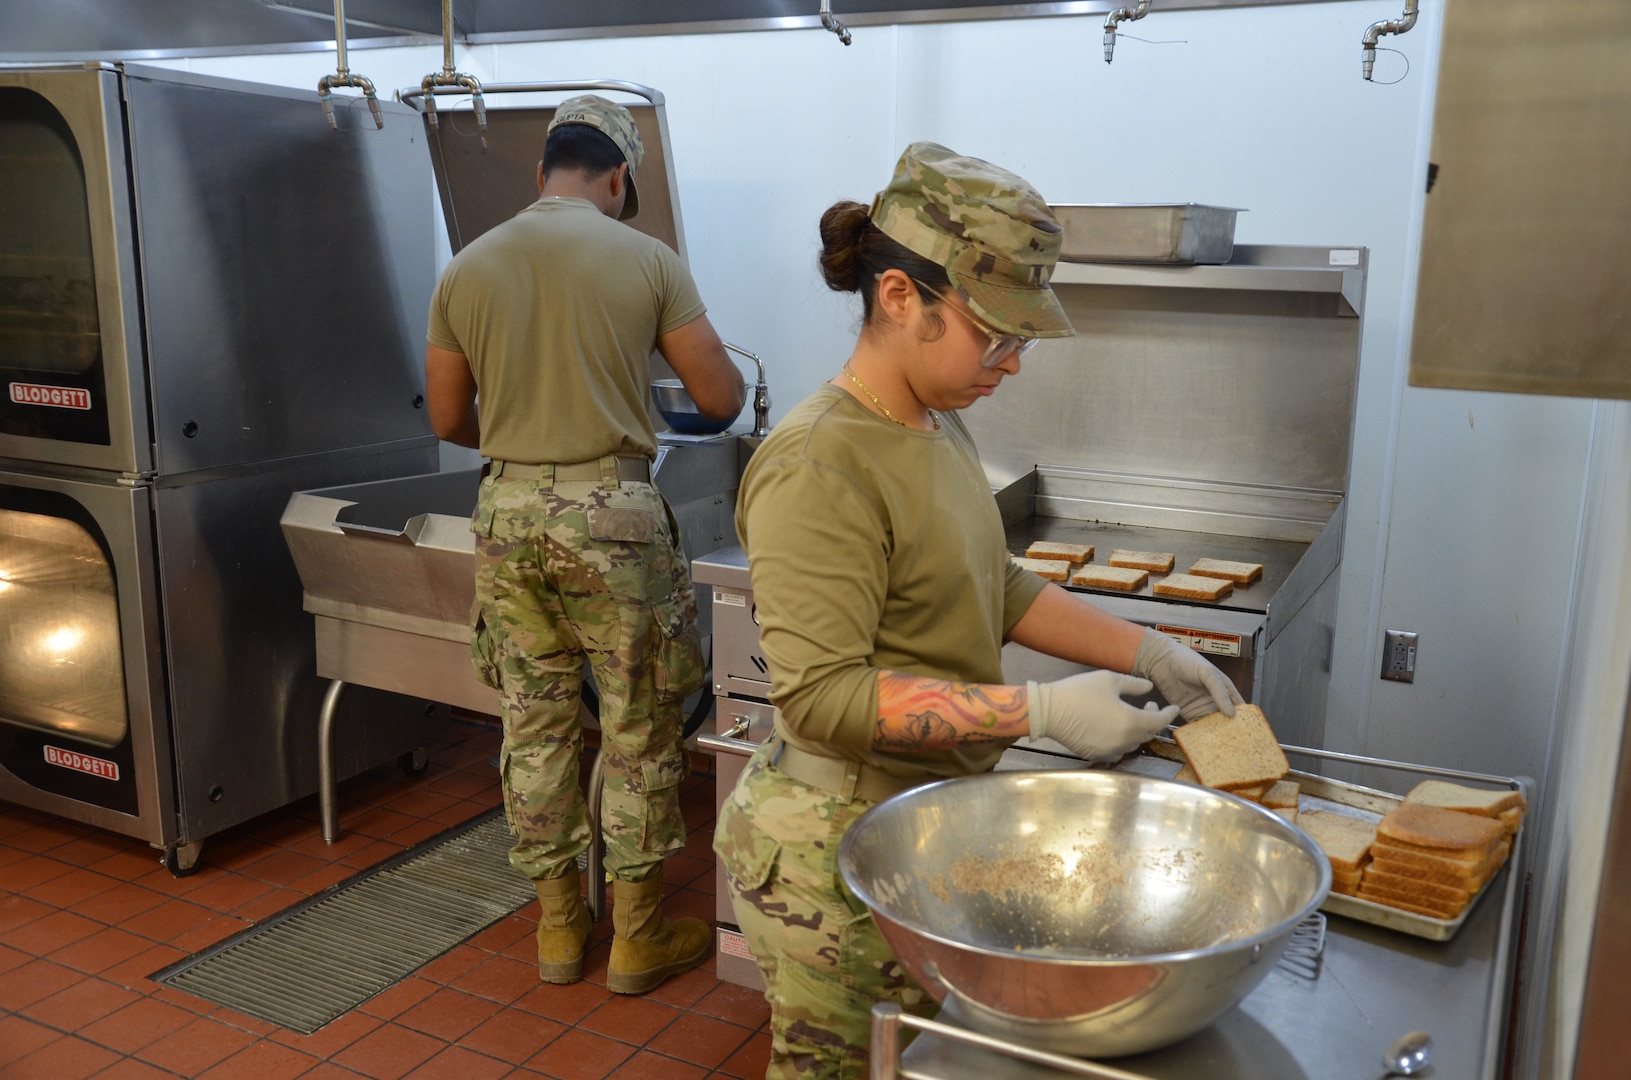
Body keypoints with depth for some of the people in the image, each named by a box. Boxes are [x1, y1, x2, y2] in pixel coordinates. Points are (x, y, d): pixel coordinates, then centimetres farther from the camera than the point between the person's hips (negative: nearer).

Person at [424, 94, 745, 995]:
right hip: (609, 512, -3)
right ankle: (637, 935, 20)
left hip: (507, 511, 4)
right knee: (639, 728, 9)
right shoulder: (646, 260, -5)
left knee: (534, 723, 14)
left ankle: (558, 925, 27)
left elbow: (448, 419, 10)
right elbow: (720, 397, -1)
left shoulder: (466, 269, 4)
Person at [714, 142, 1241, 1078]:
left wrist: (1147, 651, 7)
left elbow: (996, 588, 15)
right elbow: (823, 695, -26)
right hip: (841, 850, -8)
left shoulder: (938, 424, 5)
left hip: (930, 820, 8)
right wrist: (1041, 710, -25)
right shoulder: (818, 470, -23)